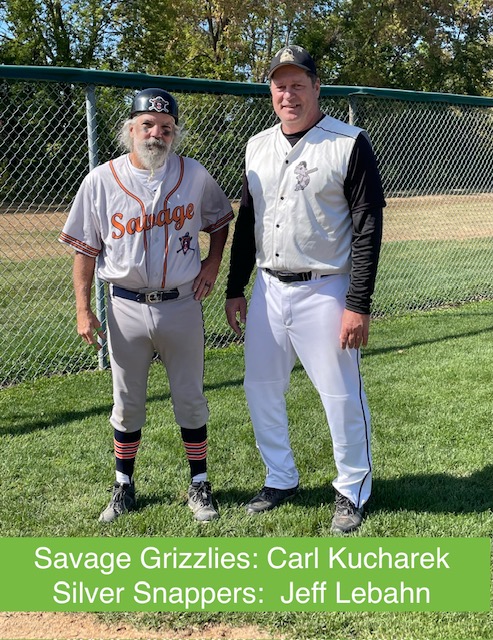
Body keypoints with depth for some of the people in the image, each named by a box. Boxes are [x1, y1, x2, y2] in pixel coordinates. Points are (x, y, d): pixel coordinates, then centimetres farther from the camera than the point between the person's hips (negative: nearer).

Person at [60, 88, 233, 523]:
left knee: (190, 400, 9)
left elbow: (219, 219, 16)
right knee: (127, 404, 12)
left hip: (182, 305, 0)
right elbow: (85, 249, 0)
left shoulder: (195, 176, -2)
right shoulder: (101, 181, -4)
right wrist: (83, 310, -4)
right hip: (126, 309, 0)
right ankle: (124, 487, 29)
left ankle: (199, 485, 25)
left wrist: (213, 262, 2)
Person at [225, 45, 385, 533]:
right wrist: (235, 289, 14)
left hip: (325, 292, -6)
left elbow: (367, 228, -12)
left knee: (341, 396, 1)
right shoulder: (257, 147, 10)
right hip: (267, 291, 6)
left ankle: (353, 492, 21)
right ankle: (280, 480, 31)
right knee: (261, 389, 13)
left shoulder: (349, 144, -8)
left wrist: (358, 305, -17)